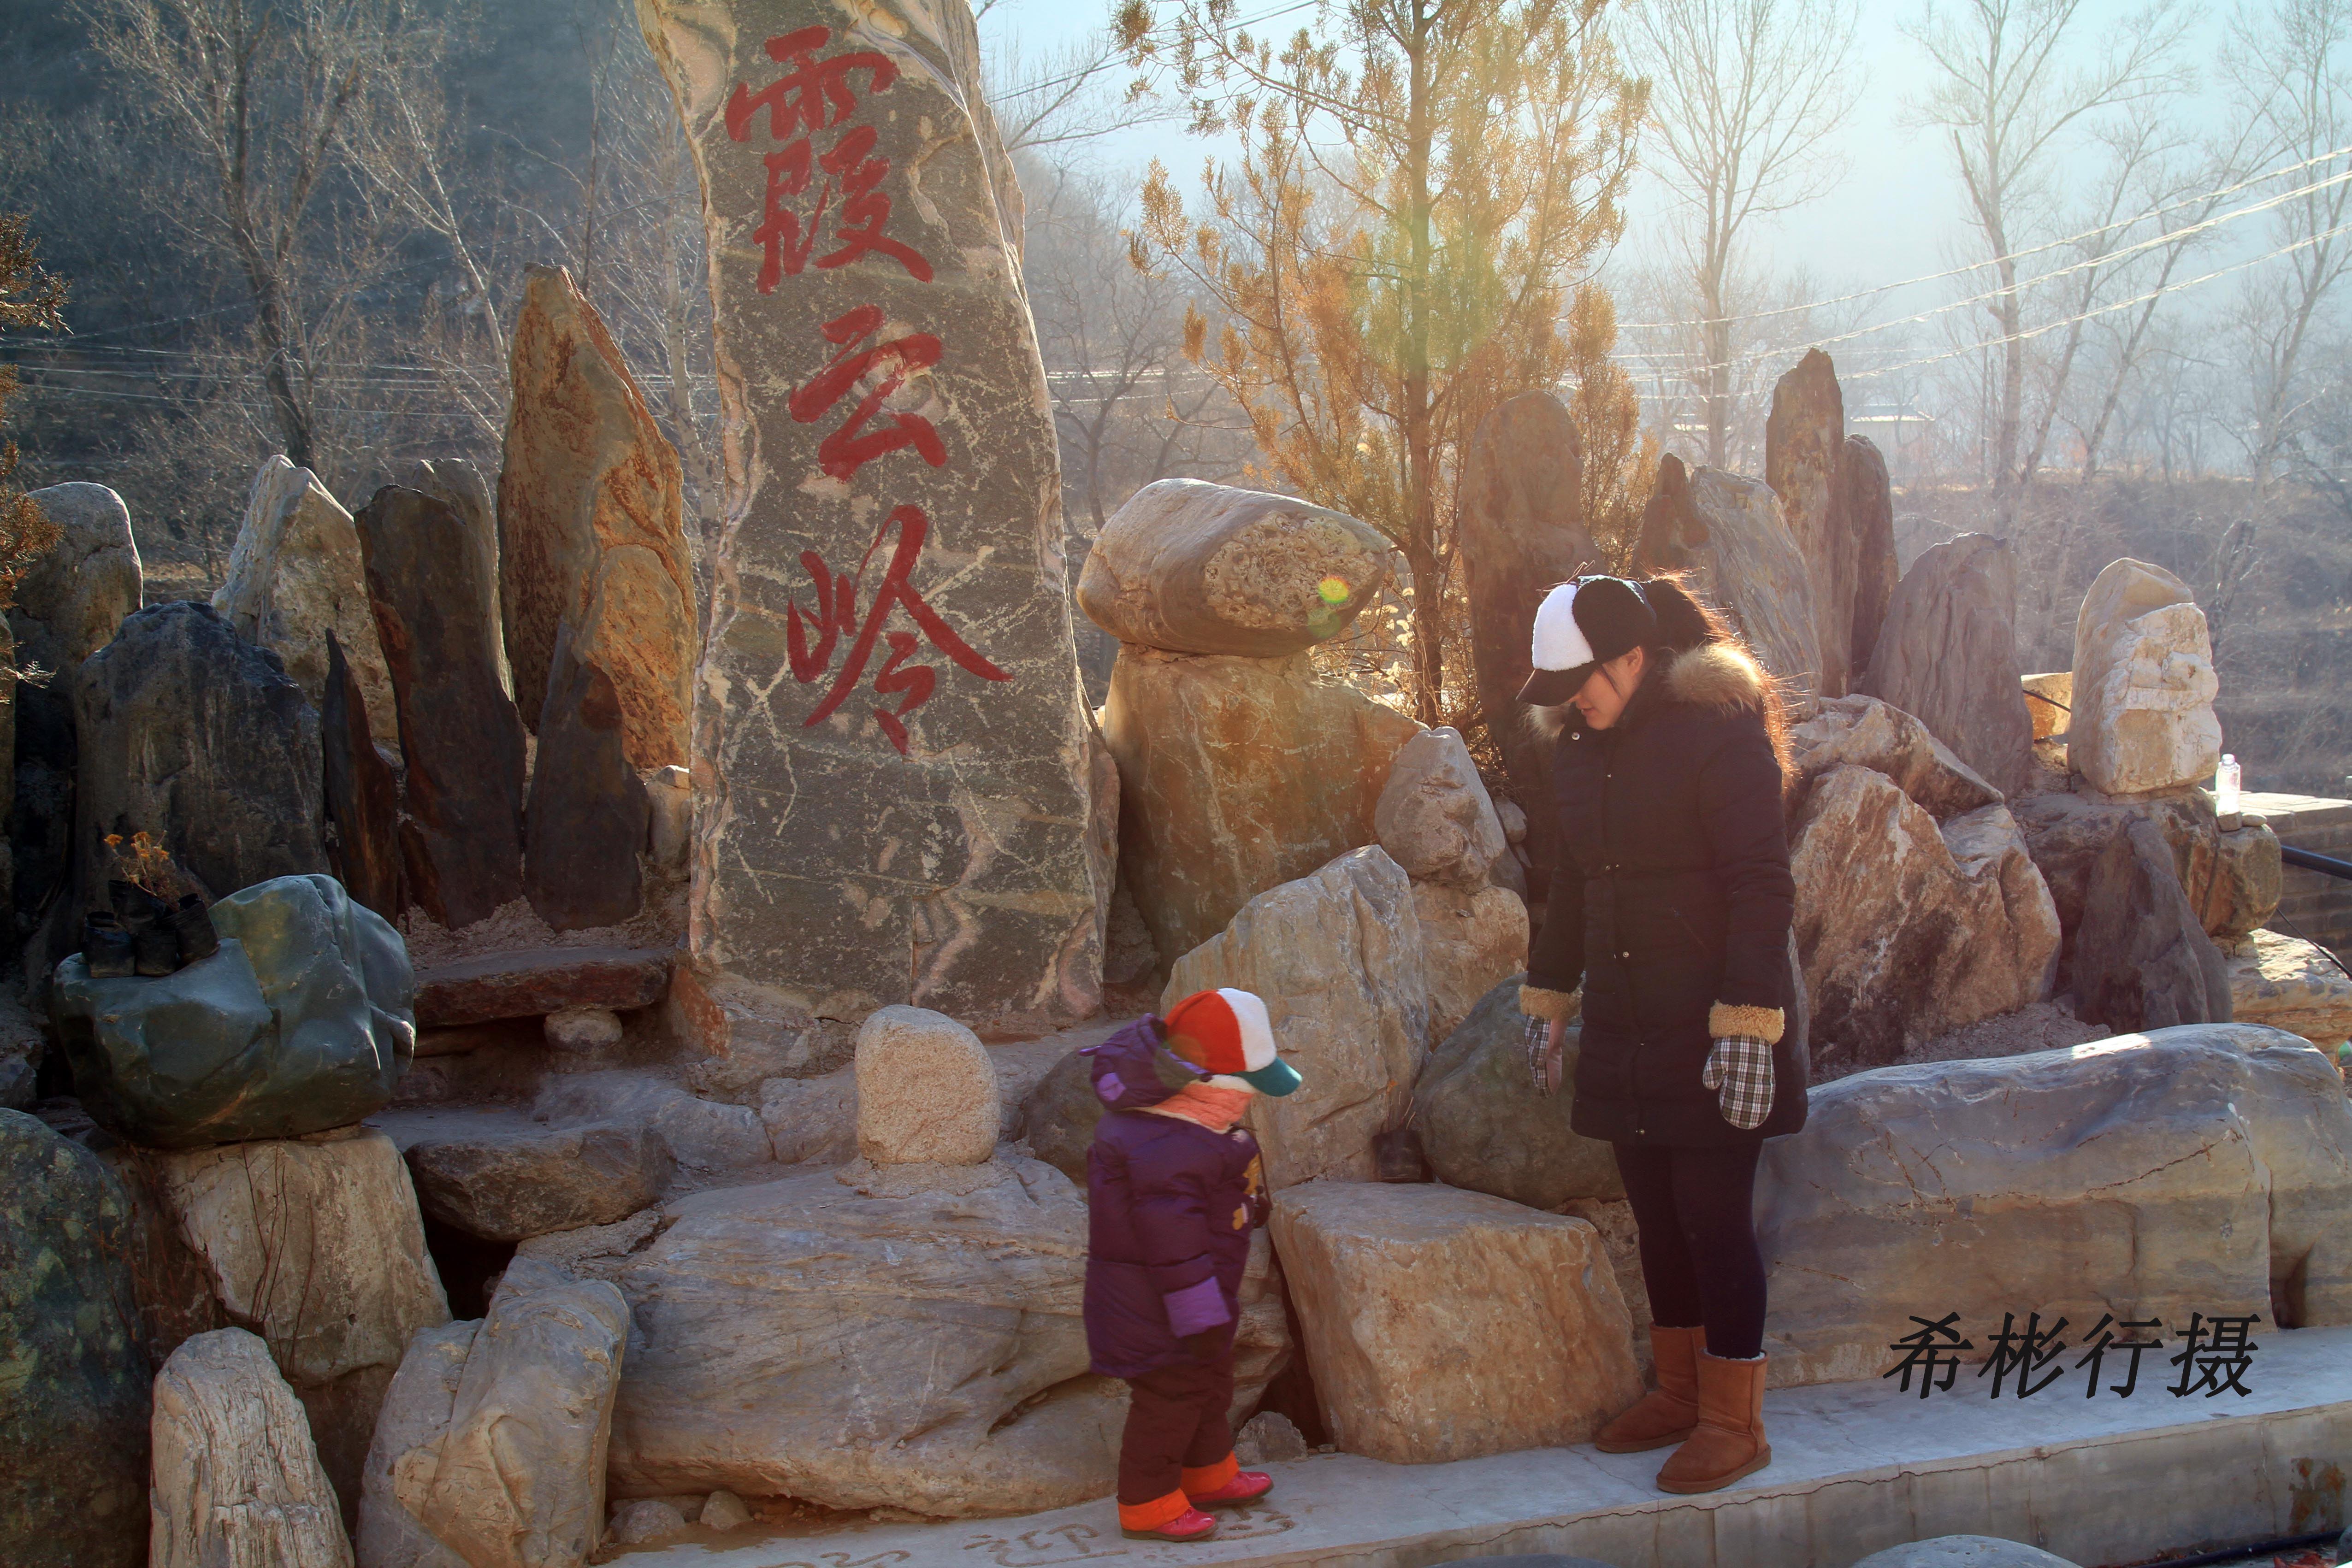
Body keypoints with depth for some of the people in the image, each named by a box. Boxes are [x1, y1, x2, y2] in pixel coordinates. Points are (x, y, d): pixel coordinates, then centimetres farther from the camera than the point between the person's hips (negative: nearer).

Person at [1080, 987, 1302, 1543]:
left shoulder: (1194, 1122, 4)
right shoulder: (1166, 1147, -31)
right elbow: (1173, 1240, -29)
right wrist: (1202, 1317, -23)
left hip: (1202, 1295, 11)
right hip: (1159, 1308, -11)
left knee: (1210, 1382, 24)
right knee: (1170, 1395, 1)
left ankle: (1210, 1475, 42)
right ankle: (1147, 1505, 15)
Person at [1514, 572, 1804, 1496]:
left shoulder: (1721, 732, -13)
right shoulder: (1579, 746, 10)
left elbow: (1762, 890, -17)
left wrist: (1748, 1027, -21)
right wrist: (1548, 999, 21)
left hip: (1710, 1031, -7)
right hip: (1625, 1031, 7)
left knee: (1713, 1219, -3)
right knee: (1656, 1215, 13)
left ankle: (1735, 1424, 9)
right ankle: (1680, 1393, 27)